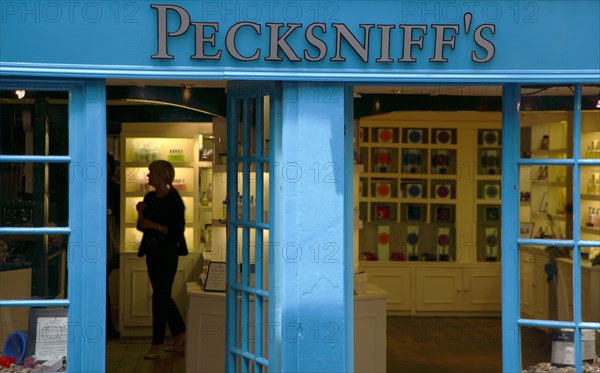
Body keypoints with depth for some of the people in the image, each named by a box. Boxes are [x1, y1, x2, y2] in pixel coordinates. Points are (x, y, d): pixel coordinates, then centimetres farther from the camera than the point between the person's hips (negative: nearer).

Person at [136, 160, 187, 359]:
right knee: (162, 295, 13)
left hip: (168, 253, -8)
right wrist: (140, 213, -4)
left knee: (160, 296, -6)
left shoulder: (174, 200, -12)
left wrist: (154, 225, -20)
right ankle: (180, 334, 27)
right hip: (152, 252, 8)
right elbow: (141, 226, 14)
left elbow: (178, 230, -15)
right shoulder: (149, 197, 9)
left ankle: (157, 344, 1)